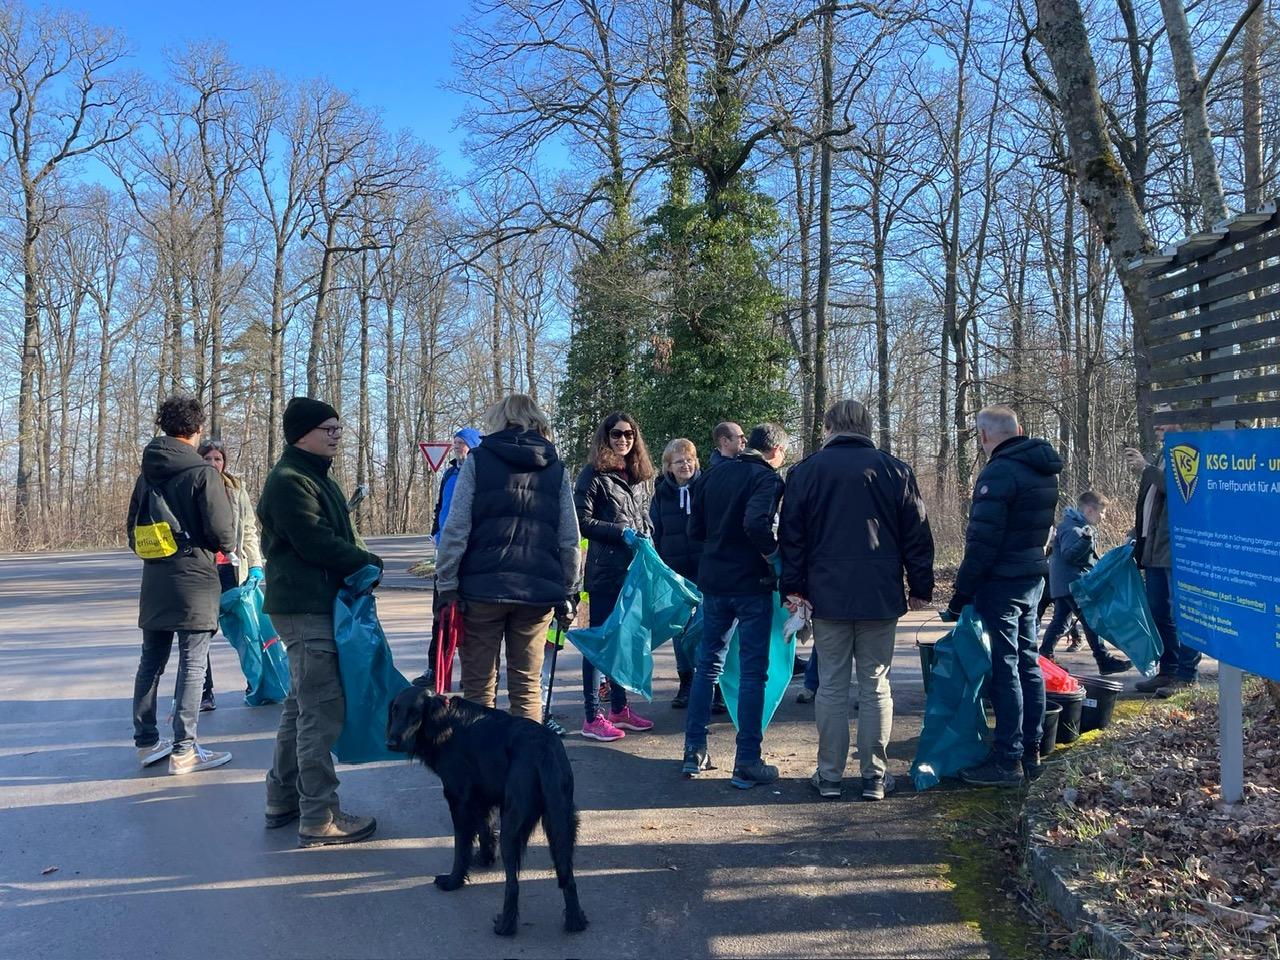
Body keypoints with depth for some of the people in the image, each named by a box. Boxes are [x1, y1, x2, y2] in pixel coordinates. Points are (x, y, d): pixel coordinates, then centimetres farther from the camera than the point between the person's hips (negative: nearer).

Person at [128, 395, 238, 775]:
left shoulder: (148, 473, 8)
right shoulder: (203, 473, -12)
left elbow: (133, 528, 12)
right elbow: (221, 530, -15)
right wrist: (227, 548, 6)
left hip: (154, 579, 7)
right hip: (194, 578, -7)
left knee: (151, 661, 14)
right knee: (192, 664, -2)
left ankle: (147, 742, 23)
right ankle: (183, 750, -1)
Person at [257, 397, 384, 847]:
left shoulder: (315, 476, 19)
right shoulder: (289, 480, -13)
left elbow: (336, 535, 20)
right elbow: (314, 541, -20)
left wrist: (358, 560, 2)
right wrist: (368, 561, -9)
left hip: (319, 603, 11)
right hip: (306, 607, -11)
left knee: (302, 704, 17)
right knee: (322, 708, -8)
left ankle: (283, 799, 29)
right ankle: (319, 818, -1)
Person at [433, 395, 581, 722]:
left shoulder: (478, 461, 3)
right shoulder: (557, 469, 10)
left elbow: (455, 530, -5)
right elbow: (569, 539, 6)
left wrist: (446, 586, -2)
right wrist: (568, 592, 12)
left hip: (482, 588, -2)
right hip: (537, 591, 2)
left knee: (479, 688, 6)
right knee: (528, 686, 11)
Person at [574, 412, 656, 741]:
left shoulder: (641, 476, 15)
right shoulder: (593, 474, -5)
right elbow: (582, 520, -10)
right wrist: (620, 532, -16)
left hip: (635, 569, 7)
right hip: (605, 570, -7)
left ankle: (619, 708, 25)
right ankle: (592, 718, 5)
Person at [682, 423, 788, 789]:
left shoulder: (712, 475, 10)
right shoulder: (767, 478, -10)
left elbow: (695, 529, 11)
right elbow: (756, 523, -27)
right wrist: (774, 555, -12)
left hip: (713, 580, 6)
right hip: (751, 583, -6)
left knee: (708, 664, 15)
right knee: (753, 672, 2)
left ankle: (695, 753, 19)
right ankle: (747, 764, 5)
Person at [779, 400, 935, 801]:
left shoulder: (806, 470, 3)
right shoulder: (895, 470, 5)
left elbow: (791, 534, 2)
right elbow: (918, 534, 6)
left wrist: (793, 587, 6)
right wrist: (921, 587, 12)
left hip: (827, 595, 0)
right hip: (881, 596, 1)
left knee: (832, 685, 6)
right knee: (875, 685, 7)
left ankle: (830, 775, 11)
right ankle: (875, 776, 12)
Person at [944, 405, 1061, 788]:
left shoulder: (998, 473, -18)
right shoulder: (1046, 471, 11)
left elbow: (982, 542, -20)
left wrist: (961, 593, -14)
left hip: (1002, 583, -9)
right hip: (1033, 577, 9)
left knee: (1005, 670, -3)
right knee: (1028, 663, 14)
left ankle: (1007, 760, 3)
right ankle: (1030, 752, 23)